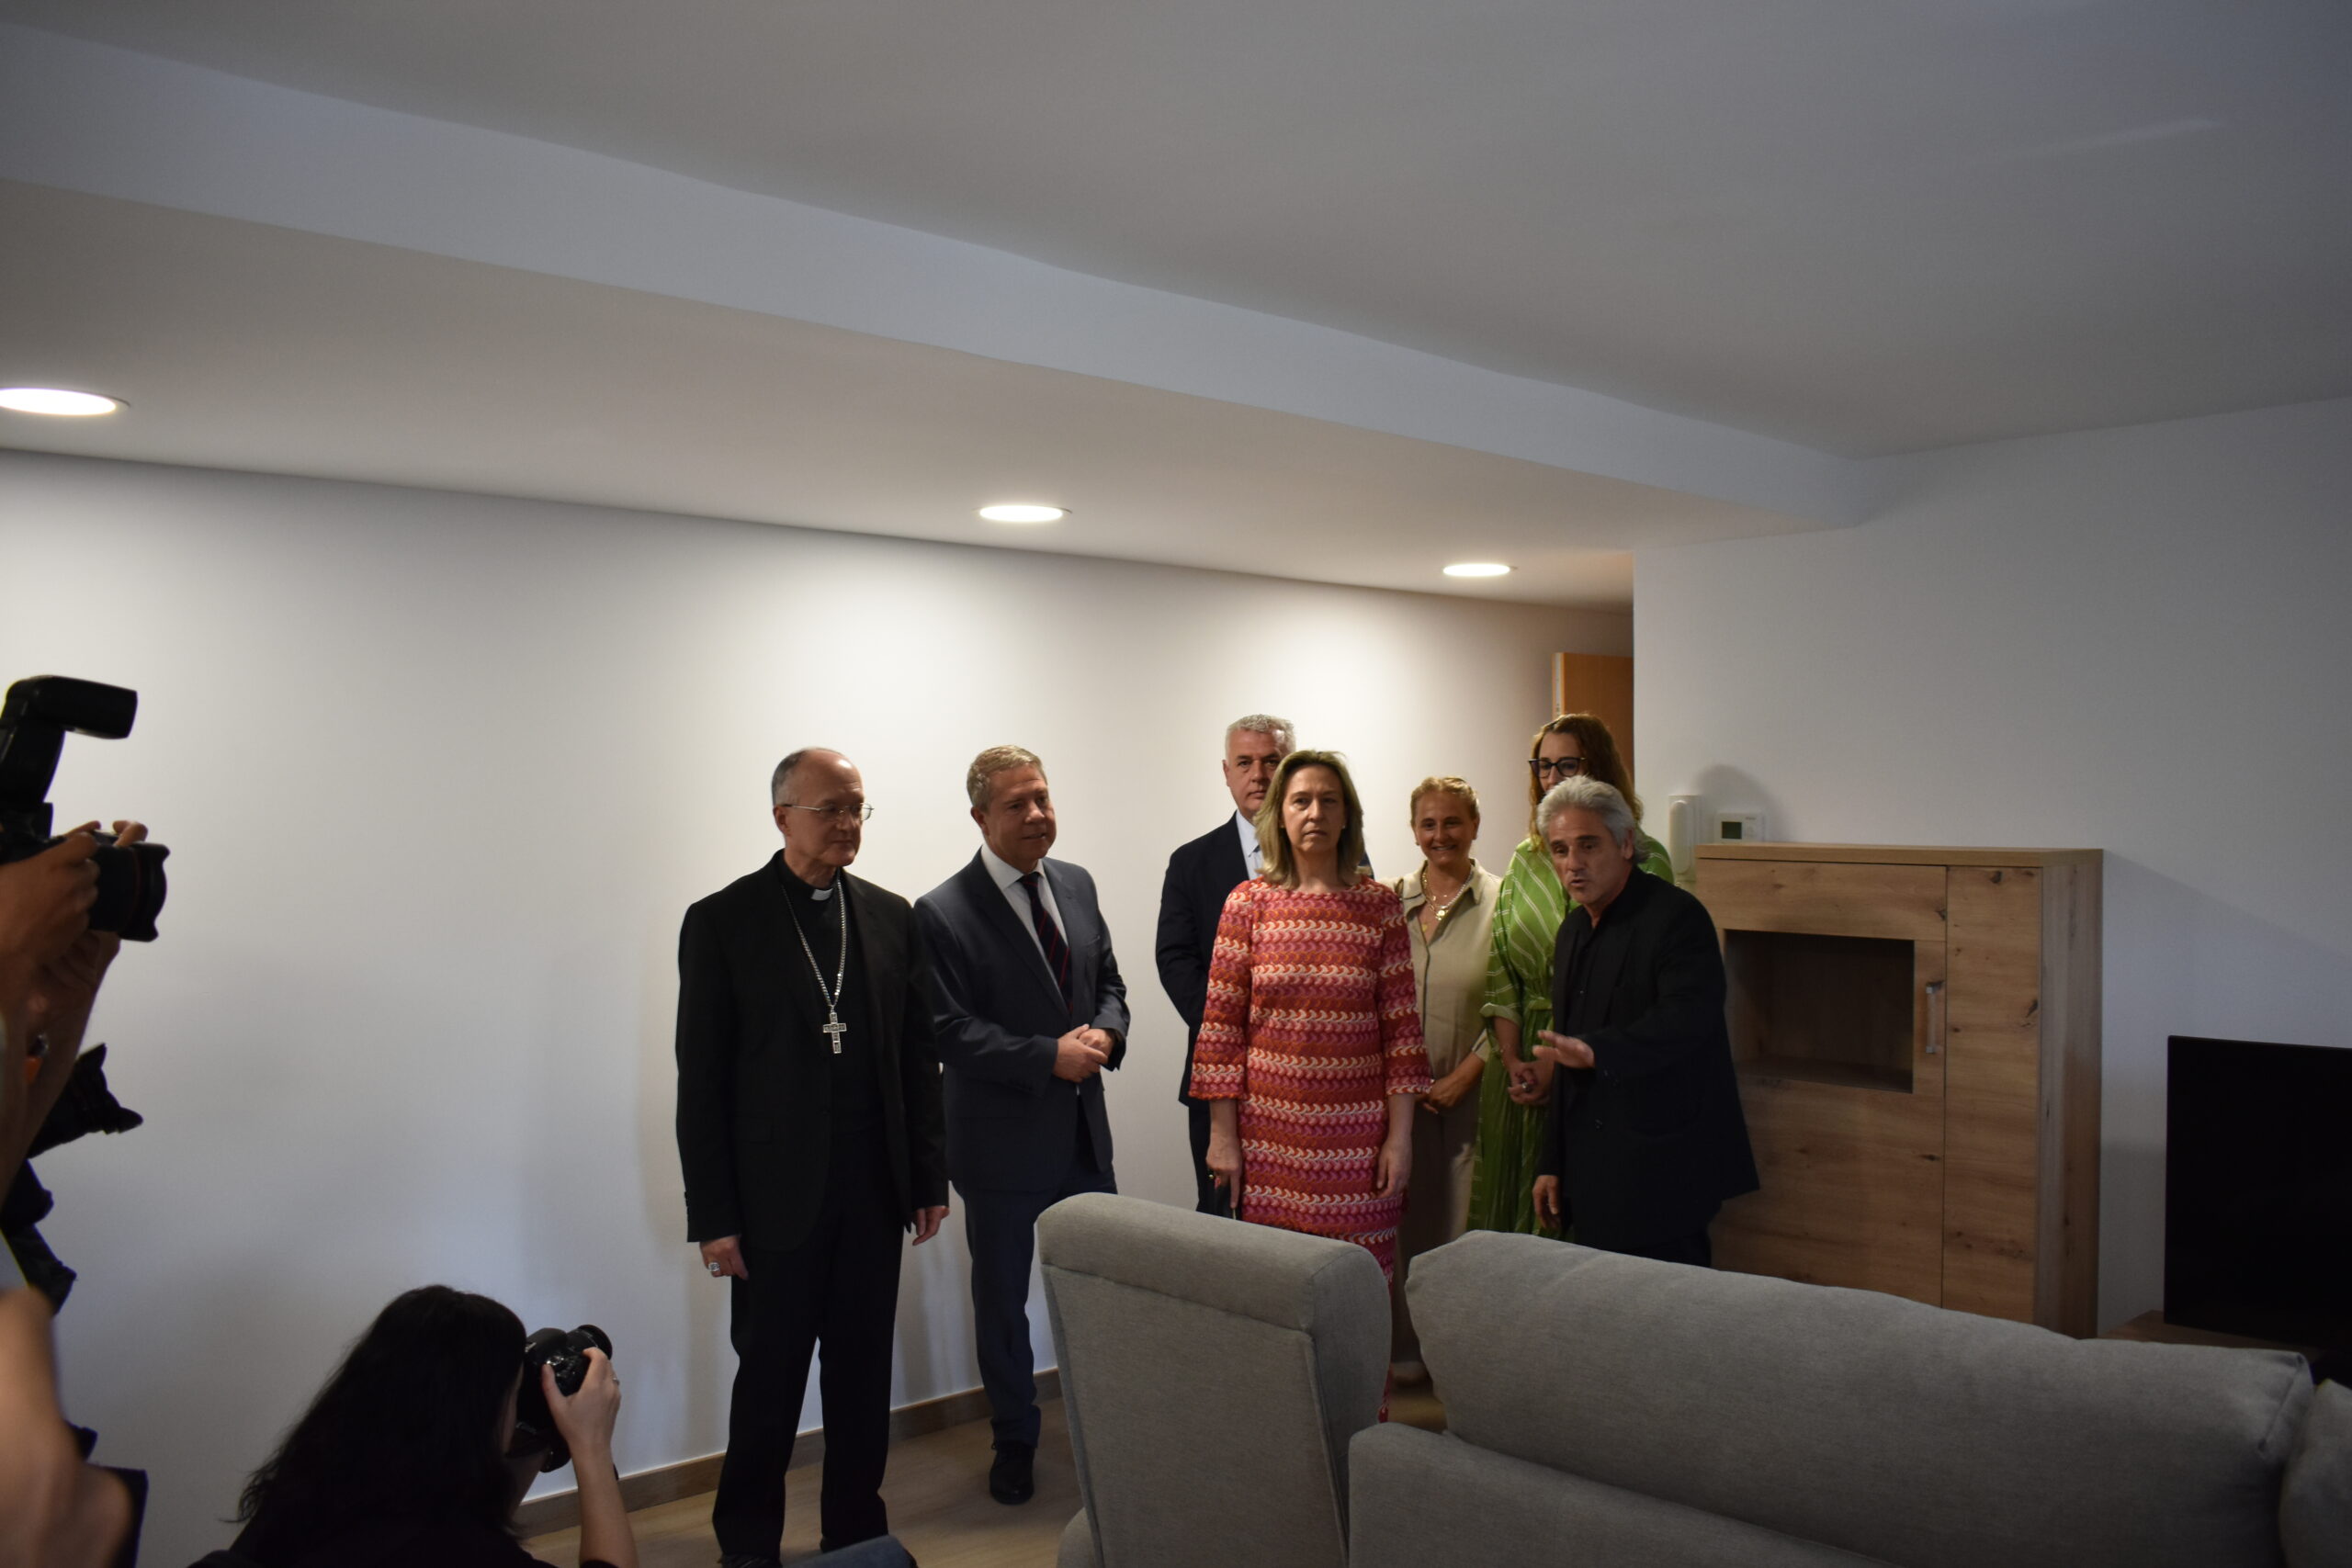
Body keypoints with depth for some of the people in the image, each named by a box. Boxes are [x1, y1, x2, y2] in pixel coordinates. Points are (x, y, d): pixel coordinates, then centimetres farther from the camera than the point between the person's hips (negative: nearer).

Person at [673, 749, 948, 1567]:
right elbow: (702, 1080, -5)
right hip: (777, 1194, -3)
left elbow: (918, 1056, 9)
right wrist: (713, 1216, -7)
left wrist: (930, 1176, 6)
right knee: (770, 1377, 7)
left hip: (874, 1192, 3)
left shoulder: (890, 916, 6)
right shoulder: (722, 921, -5)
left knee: (863, 1371, 11)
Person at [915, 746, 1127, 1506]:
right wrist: (1050, 1057, -24)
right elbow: (952, 1032, -18)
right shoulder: (943, 913, -15)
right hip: (1003, 1140, -5)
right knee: (1002, 1300, 12)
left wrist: (1106, 1033, -10)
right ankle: (1014, 1443, 31)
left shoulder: (1077, 884, 4)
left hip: (1083, 1131, 5)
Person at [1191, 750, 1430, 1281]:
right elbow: (1220, 1022, 2)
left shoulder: (1380, 905, 3)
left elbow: (1401, 1026, 3)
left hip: (1356, 1136, 0)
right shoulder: (1248, 902, 2)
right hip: (1268, 1131, 0)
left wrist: (1400, 1136, 0)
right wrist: (1222, 1133, -1)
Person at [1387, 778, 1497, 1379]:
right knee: (1405, 1216, 7)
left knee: (1465, 1219, 2)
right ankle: (1406, 1346, 21)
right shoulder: (1390, 900, 6)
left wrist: (1468, 1072, -10)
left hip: (1470, 1093, -2)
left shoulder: (1499, 902, -3)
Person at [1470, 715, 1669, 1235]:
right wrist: (1512, 1059, -4)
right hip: (1521, 1060, 5)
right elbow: (1499, 967, 9)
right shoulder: (1525, 860, 12)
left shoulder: (1643, 860, -5)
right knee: (1512, 1207, 8)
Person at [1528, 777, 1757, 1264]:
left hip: (1663, 1168, -8)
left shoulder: (1677, 915, -11)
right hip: (1591, 1170, 8)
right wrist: (1551, 1163, 17)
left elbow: (1687, 1020, -27)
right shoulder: (1574, 930, 15)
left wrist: (1598, 1050, -42)